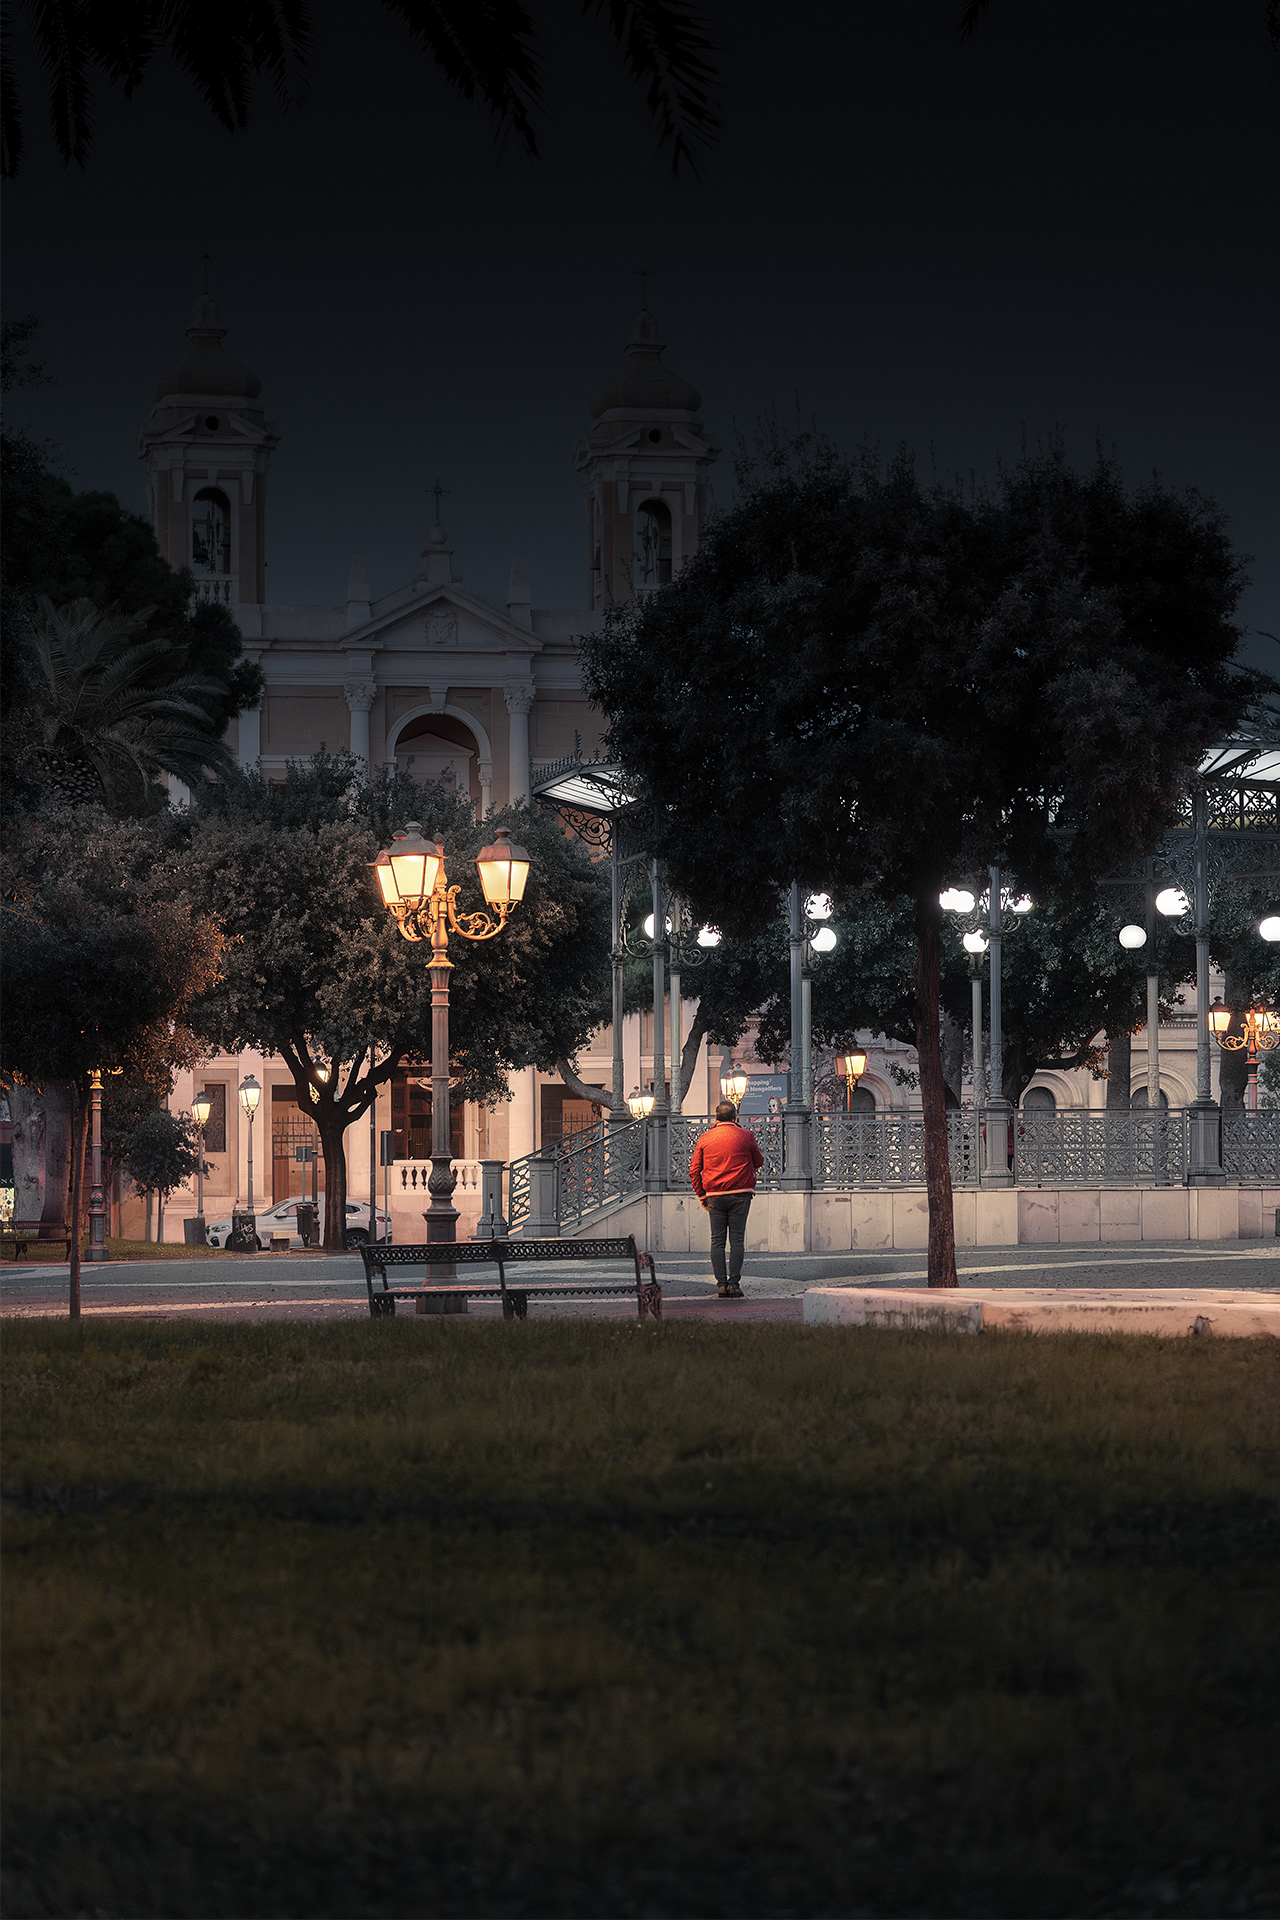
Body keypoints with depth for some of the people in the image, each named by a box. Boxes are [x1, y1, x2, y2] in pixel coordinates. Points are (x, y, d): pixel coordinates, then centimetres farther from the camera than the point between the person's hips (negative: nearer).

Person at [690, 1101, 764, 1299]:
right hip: (740, 1193, -1)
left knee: (717, 1240, 4)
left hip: (714, 1195, 1)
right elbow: (759, 1162, 12)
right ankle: (733, 1283, -7)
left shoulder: (705, 1139, 4)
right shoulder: (746, 1136, -2)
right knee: (737, 1239, 0)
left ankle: (721, 1284, -1)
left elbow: (694, 1170, 4)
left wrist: (701, 1194, 13)